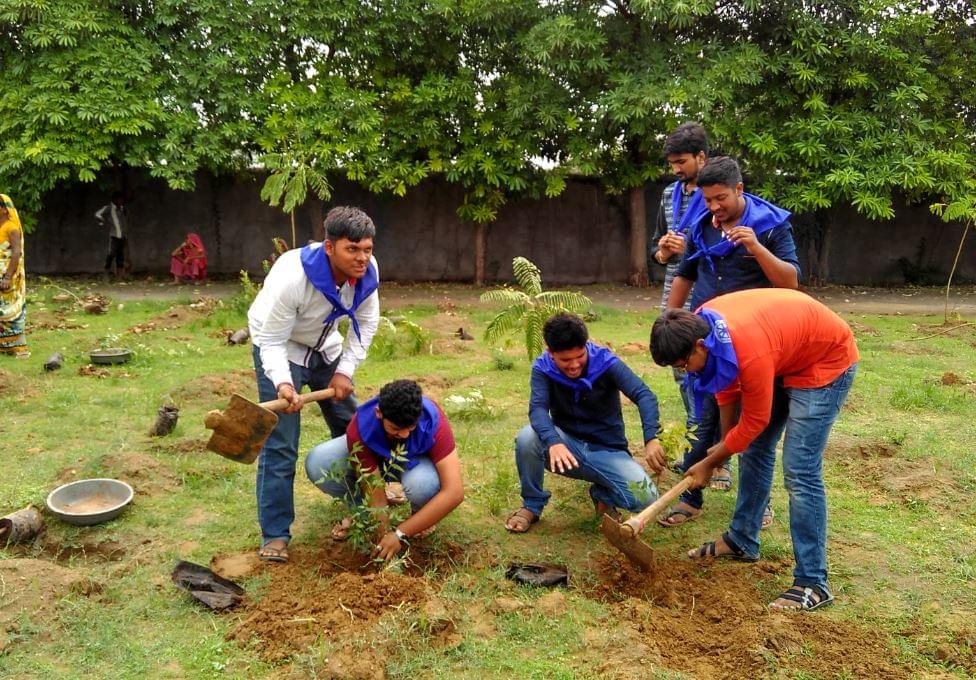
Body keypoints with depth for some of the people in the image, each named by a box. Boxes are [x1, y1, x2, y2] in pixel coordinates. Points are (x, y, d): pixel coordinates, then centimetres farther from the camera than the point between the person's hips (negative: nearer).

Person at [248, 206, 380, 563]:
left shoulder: (367, 270, -22)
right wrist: (282, 383, -47)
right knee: (280, 445, -9)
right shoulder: (292, 277, -38)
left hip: (325, 346, 6)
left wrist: (346, 370, -14)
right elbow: (272, 341, -30)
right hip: (279, 349, -5)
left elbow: (367, 323, -7)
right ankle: (274, 534, 3)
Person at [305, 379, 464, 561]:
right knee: (316, 464, -25)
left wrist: (400, 534, -41)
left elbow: (454, 492, -41)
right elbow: (375, 493, -29)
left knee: (421, 484, -39)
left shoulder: (433, 422, -37)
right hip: (375, 455, 2)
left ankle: (421, 515, -1)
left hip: (416, 459, -1)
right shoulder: (360, 429, -34)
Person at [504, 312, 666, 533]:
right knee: (527, 438, -31)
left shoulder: (606, 362, -16)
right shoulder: (543, 368, -11)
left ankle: (603, 494, 11)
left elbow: (644, 395, -27)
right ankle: (532, 505, -5)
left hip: (607, 451, -1)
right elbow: (537, 409, -26)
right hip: (566, 443, 1)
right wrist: (553, 441, -48)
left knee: (645, 498, -25)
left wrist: (651, 439, -45)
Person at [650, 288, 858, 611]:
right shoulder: (700, 324, -16)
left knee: (800, 472, -14)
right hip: (785, 358, 9)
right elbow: (727, 385, 2)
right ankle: (741, 540, 28)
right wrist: (725, 442, 8)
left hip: (826, 360, -9)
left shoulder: (751, 353, -39)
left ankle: (813, 584, -6)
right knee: (753, 450, 13)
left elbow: (753, 422, -23)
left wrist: (709, 463, -11)